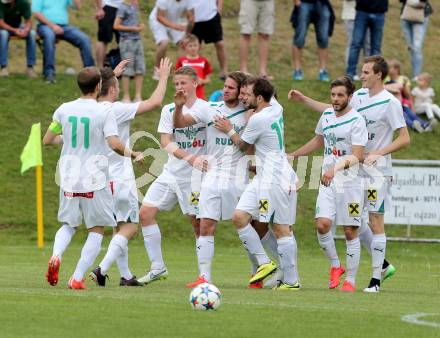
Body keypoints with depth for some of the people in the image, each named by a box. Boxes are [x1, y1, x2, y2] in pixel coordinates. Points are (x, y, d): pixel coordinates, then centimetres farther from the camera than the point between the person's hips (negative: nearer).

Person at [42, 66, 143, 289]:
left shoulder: (64, 110, 2)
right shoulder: (104, 112, -10)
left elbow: (47, 140, 10)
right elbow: (114, 144, -19)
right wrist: (133, 154, -2)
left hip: (69, 179, 4)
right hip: (95, 180, -4)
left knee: (68, 224, 20)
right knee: (96, 230, 8)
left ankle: (56, 256, -11)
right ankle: (77, 278, -3)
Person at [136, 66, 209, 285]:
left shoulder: (207, 109, -4)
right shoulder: (169, 110, 5)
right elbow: (165, 142, -8)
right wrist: (189, 158, -24)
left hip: (196, 176, -4)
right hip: (171, 173, 4)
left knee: (198, 223, -4)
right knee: (145, 213, -3)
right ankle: (157, 268, 5)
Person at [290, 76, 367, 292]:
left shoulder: (356, 120, -12)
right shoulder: (326, 116, 9)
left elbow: (357, 156, -20)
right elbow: (318, 141, 27)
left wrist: (336, 167, -34)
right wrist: (292, 155, 31)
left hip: (350, 182, -5)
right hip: (328, 182, 5)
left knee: (350, 232, 0)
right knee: (322, 224, -11)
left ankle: (350, 280, 9)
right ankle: (335, 266, 11)